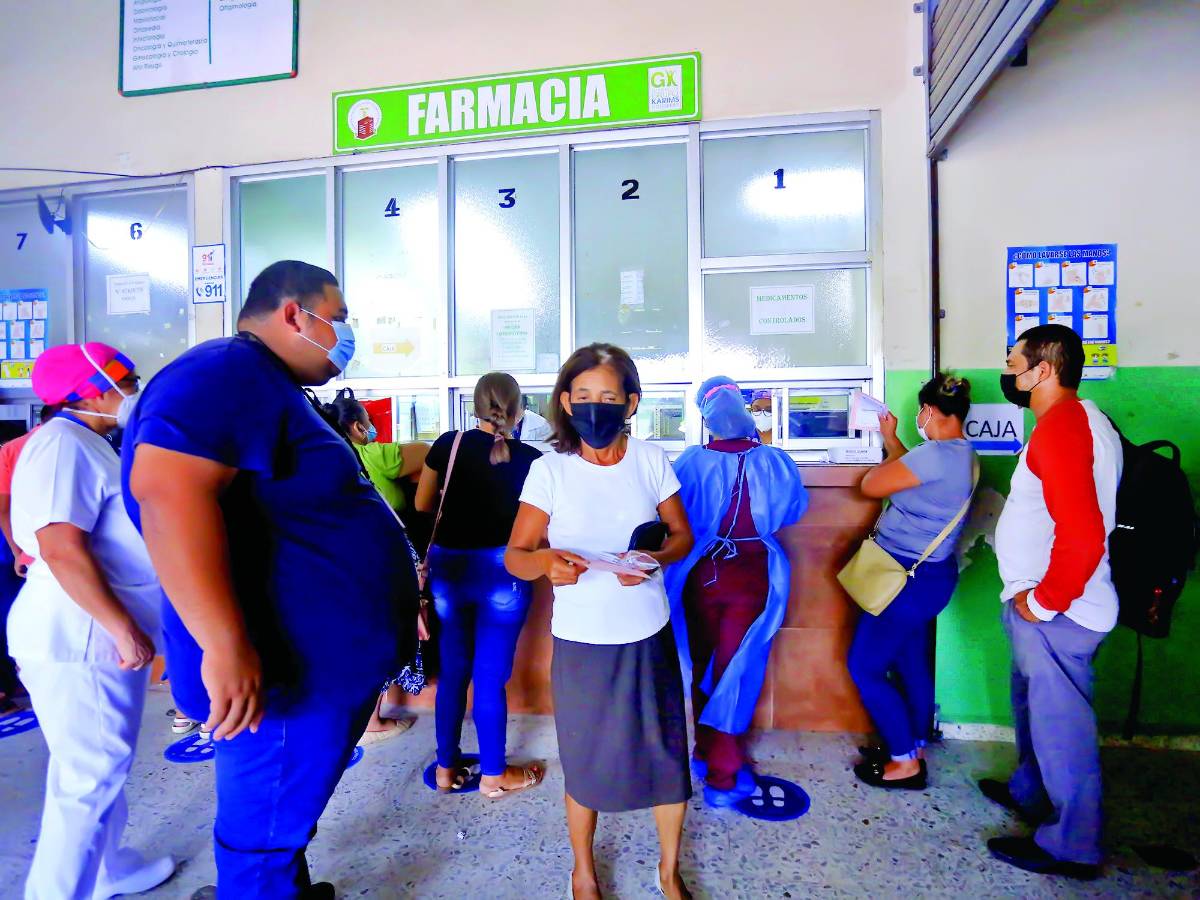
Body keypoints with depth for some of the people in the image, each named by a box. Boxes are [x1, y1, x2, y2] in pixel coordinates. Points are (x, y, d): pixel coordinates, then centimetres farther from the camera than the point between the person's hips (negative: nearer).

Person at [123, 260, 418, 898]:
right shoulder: (228, 372, -17)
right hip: (289, 671, -10)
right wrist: (226, 646, -34)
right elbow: (169, 489, -32)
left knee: (284, 824, 27)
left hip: (323, 661, 10)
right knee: (265, 840, 10)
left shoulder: (272, 388, 17)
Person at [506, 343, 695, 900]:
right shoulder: (549, 470, -11)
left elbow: (683, 536, 3)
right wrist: (545, 561, -31)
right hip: (580, 642, -1)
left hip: (648, 637, 2)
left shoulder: (651, 461, -6)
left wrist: (655, 559, -19)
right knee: (585, 764, 14)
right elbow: (515, 556, -9)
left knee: (666, 754, 11)